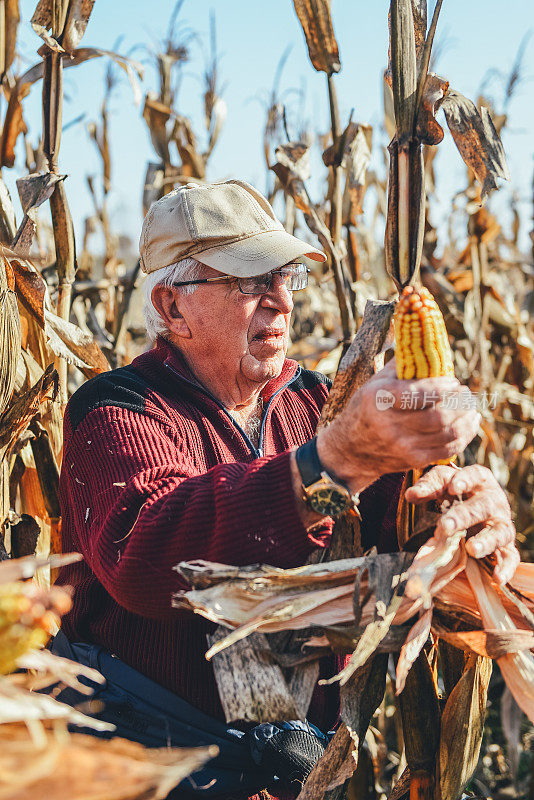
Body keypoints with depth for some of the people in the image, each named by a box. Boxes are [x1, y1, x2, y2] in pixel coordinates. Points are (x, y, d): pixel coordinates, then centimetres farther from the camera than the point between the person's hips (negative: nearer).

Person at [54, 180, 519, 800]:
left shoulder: (313, 401, 11)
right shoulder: (116, 411, -7)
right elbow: (140, 559, -28)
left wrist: (474, 501, -27)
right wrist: (342, 458, -39)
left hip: (302, 748, 4)